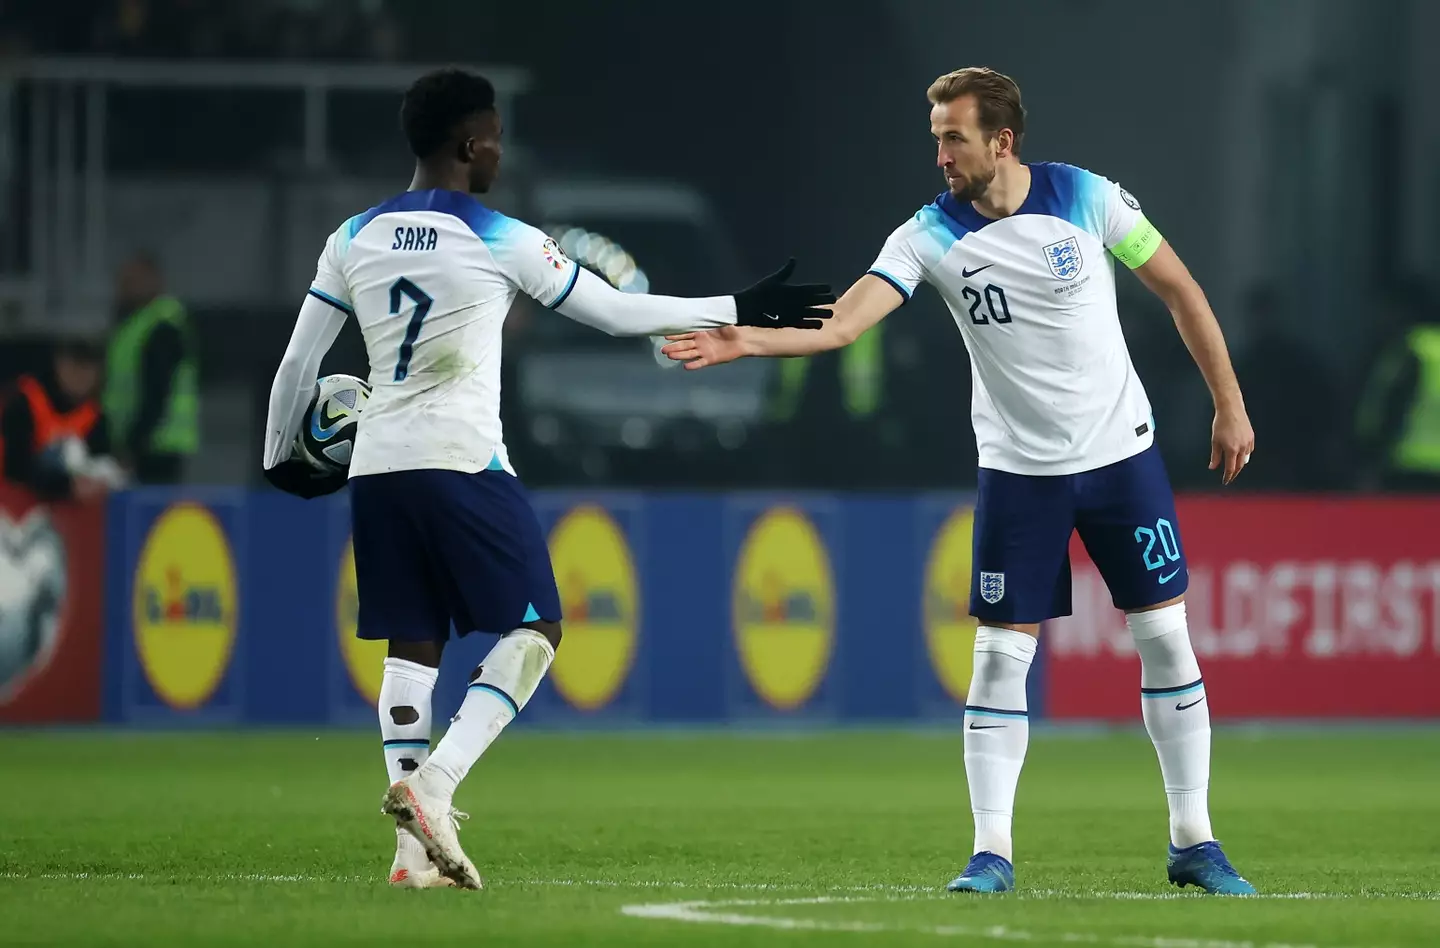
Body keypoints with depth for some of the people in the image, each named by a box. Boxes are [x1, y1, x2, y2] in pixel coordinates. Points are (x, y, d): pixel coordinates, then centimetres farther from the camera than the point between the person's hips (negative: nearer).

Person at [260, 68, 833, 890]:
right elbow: (616, 312, 2)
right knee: (533, 629, 3)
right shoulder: (500, 240, -5)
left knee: (414, 644, 10)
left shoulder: (355, 239, 9)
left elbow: (299, 361, 13)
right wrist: (738, 313, 11)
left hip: (377, 467, 6)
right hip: (461, 464, -6)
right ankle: (433, 783, -16)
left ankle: (417, 849, 2)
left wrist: (280, 456, 29)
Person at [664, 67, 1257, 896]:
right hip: (1019, 470, 0)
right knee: (1002, 654, -5)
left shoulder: (1087, 198, -10)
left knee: (1166, 637, 2)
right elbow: (844, 322, -21)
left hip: (1121, 453, 0)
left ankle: (1195, 842, 12)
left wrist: (1230, 406, 2)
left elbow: (1180, 291, 1)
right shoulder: (930, 236, -10)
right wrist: (748, 341, -37)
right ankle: (992, 852, 2)